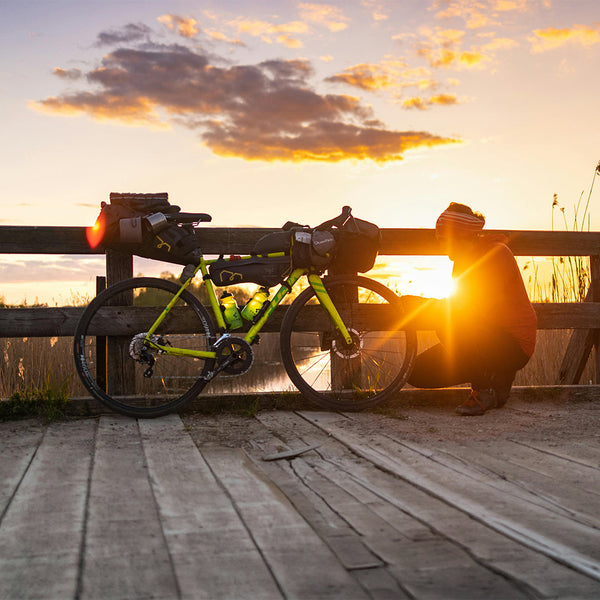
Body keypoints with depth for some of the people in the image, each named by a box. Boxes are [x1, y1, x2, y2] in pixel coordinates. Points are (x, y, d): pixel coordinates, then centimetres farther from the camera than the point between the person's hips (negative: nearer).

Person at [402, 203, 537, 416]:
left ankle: (484, 390, -14)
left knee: (447, 324, -33)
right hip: (489, 340, 9)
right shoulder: (463, 259, 11)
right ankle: (495, 376, 10)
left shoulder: (496, 253, -15)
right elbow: (457, 304, 15)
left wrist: (421, 304, -18)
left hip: (515, 345, -9)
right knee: (419, 373, -3)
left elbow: (477, 307, -23)